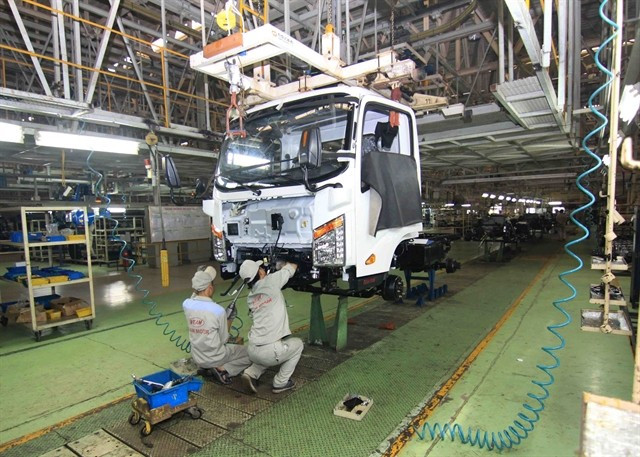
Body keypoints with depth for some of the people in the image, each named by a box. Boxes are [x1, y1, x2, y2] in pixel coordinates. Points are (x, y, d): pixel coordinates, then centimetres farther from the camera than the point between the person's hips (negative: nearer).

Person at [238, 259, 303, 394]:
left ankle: (251, 373, 15)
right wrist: (284, 265, 30)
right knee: (297, 344, 24)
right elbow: (292, 267, 8)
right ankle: (280, 383, 19)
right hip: (270, 351, -6)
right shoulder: (270, 281, -5)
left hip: (253, 352, 6)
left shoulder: (250, 297, 13)